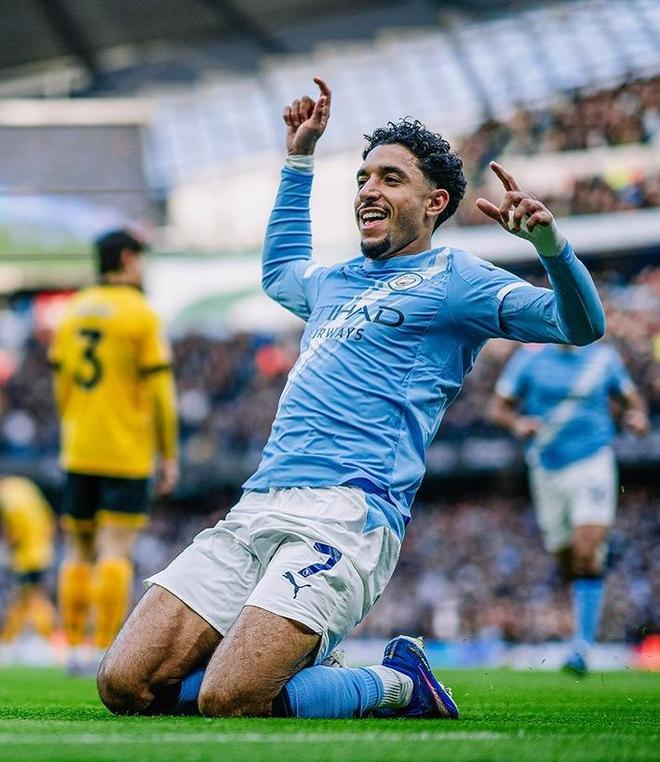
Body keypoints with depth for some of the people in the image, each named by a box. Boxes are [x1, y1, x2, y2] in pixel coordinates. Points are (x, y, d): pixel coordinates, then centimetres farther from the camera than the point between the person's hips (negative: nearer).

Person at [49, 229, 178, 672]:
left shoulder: (72, 313, 10)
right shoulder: (141, 315, -6)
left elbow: (61, 389, 15)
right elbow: (159, 392, -8)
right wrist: (169, 456, -2)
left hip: (79, 453, 5)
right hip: (126, 456, -5)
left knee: (79, 550, 10)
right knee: (116, 550, -6)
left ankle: (76, 647, 11)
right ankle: (107, 650, -10)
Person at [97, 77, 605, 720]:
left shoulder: (452, 278, 8)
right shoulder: (335, 281, 29)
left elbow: (581, 324, -2)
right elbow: (279, 269, 54)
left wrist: (546, 238, -19)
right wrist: (299, 158, 48)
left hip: (347, 514, -7)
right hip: (254, 512, 7)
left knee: (228, 702, -27)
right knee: (125, 685, -8)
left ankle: (397, 683, -1)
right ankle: (300, 661, 12)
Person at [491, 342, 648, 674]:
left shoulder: (604, 357, 4)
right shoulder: (530, 357, 1)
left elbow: (630, 397, 17)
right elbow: (499, 407, 3)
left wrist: (638, 414, -6)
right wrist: (517, 422, -18)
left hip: (593, 463, -2)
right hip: (547, 470, 2)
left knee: (587, 554, -19)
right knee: (567, 561, 8)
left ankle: (582, 647, -20)